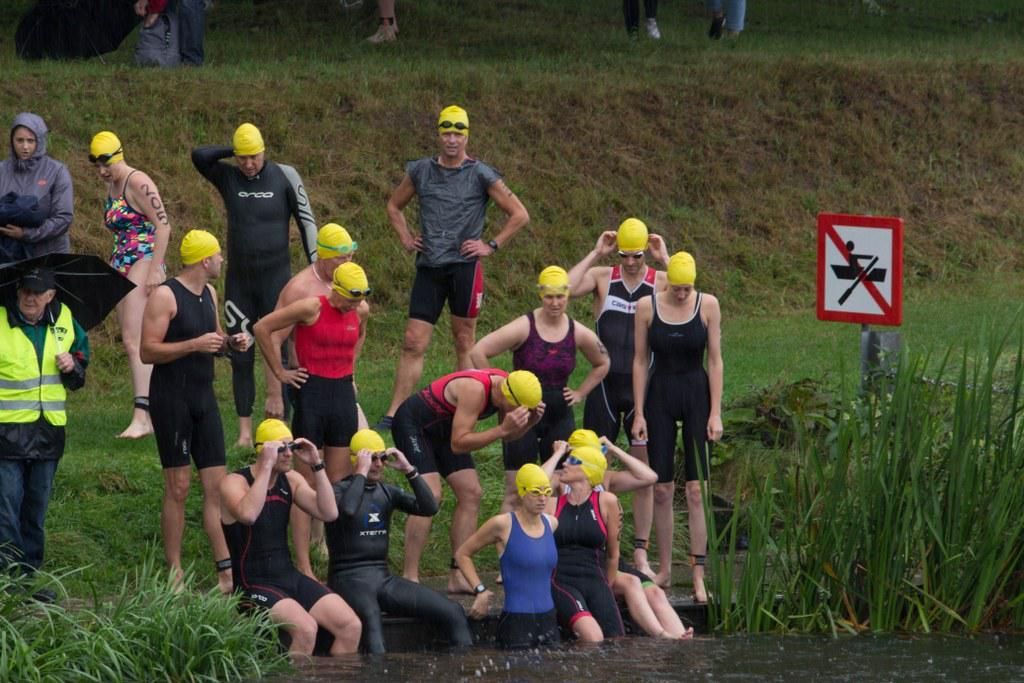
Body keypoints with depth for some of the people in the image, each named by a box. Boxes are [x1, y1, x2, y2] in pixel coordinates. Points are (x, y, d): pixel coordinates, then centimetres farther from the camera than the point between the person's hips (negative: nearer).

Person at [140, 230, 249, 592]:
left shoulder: (209, 293, 13)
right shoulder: (165, 296, -12)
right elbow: (148, 351, -16)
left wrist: (230, 342, 5)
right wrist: (195, 345, -23)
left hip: (203, 397, 7)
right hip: (172, 397, -7)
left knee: (217, 485, 1)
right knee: (178, 487, -4)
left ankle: (226, 571, 0)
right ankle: (174, 573, 3)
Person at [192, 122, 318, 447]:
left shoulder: (284, 176, -3)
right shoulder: (228, 177, 3)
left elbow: (306, 222, -1)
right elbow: (199, 156, -13)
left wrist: (316, 269, -6)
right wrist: (233, 151, -7)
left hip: (276, 277, -3)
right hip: (239, 281, 3)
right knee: (240, 357, 3)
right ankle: (244, 431, 7)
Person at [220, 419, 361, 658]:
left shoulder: (290, 480, 9)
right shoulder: (234, 483, -10)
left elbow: (329, 513, 0)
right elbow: (248, 514, -33)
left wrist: (317, 465, -6)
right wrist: (267, 466, -29)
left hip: (289, 576, 7)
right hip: (253, 585, -7)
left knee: (351, 627, -10)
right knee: (305, 628, -31)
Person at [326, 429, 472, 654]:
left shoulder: (387, 492, 16)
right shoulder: (340, 490, -1)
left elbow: (430, 508, 4)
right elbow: (347, 509, -26)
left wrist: (409, 470, -2)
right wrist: (361, 472, -16)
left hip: (383, 577, 7)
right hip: (349, 578, -7)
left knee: (453, 613, -7)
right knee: (371, 619, -42)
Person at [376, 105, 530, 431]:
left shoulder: (481, 176, -1)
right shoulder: (421, 171, 9)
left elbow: (519, 215, 2)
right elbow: (394, 205, 26)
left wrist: (491, 246, -3)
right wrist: (405, 238, 12)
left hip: (464, 266, -3)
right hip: (428, 268, 3)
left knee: (464, 343, 3)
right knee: (413, 342, -1)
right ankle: (394, 414, -2)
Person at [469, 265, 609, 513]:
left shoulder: (578, 334, -1)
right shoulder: (524, 328, -13)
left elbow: (602, 364, 19)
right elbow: (478, 352, -15)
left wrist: (580, 393, 9)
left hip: (560, 418, 4)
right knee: (515, 492, -3)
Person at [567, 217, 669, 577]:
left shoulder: (660, 281, 1)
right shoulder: (602, 277, 2)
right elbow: (565, 288, -15)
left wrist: (665, 259, -15)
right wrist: (596, 253, -12)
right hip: (605, 384, 0)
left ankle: (641, 552, 7)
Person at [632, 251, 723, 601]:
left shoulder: (707, 306, -4)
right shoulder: (647, 307, -3)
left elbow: (715, 360, -1)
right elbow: (640, 361, 2)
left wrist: (715, 413, -5)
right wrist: (639, 413, 0)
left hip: (696, 395, -1)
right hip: (659, 396, 1)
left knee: (696, 489, -5)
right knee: (662, 489, 3)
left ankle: (698, 574, -3)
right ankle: (664, 569, 14)